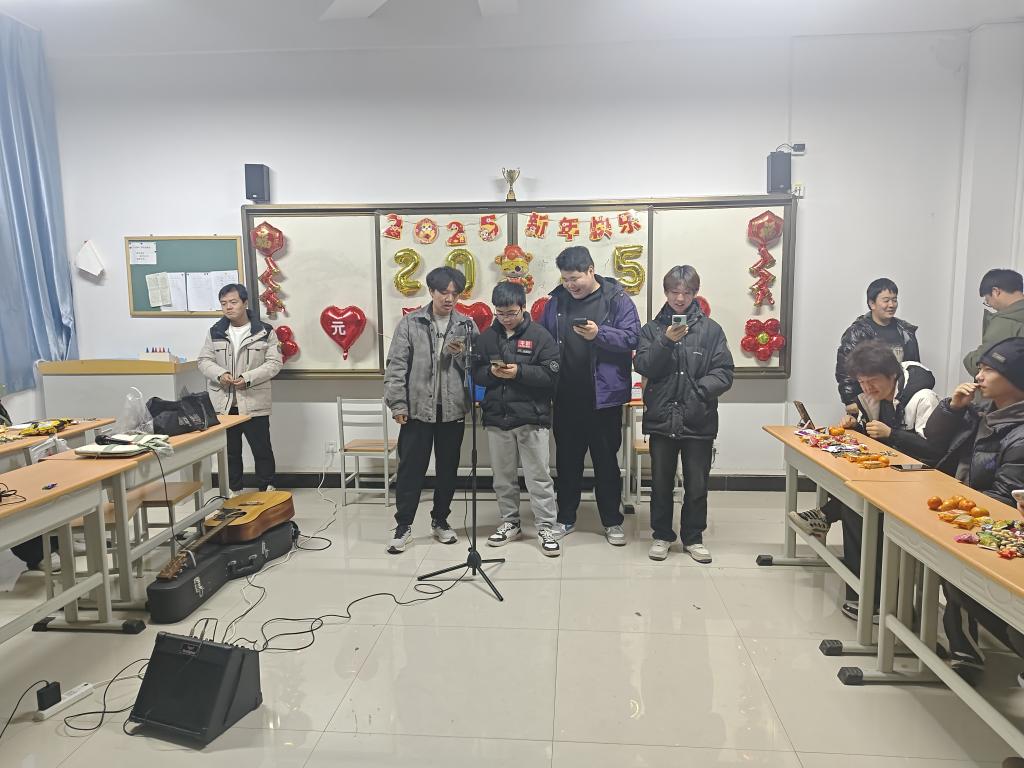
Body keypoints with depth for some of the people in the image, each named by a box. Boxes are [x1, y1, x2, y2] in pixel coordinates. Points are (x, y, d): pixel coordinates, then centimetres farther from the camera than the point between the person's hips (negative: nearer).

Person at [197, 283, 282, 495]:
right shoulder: (215, 332, 6)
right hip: (223, 403, 3)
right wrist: (220, 374, -14)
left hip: (254, 403, -3)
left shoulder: (264, 332, -3)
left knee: (262, 449, 5)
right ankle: (233, 491, 27)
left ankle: (267, 490, 20)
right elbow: (204, 361, 7)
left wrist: (248, 378, -18)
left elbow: (274, 363, -6)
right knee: (229, 451, 13)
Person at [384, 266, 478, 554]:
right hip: (417, 409, -2)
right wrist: (397, 404, -9)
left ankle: (440, 521, 28)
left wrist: (463, 354, -15)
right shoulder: (410, 323, 0)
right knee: (410, 468, 4)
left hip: (453, 410, 2)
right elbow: (396, 366, -3)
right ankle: (403, 526, 16)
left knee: (447, 468, 12)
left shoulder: (467, 325, 5)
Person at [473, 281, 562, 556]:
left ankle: (546, 528, 10)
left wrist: (519, 372, -21)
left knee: (539, 476, 1)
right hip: (497, 418, 4)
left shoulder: (540, 335, -5)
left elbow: (551, 375, -10)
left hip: (532, 418, -4)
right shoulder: (487, 336, 7)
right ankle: (510, 523, 29)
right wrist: (491, 372, -11)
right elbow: (476, 374, 10)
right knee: (503, 477, 14)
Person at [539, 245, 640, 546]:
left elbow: (632, 338, -12)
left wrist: (599, 334, -27)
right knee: (567, 459, 14)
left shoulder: (616, 299, -6)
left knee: (606, 460, 8)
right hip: (566, 397, 4)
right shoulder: (557, 300, 6)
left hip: (603, 397, -4)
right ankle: (565, 518, 28)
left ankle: (612, 521, 22)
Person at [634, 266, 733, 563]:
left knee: (697, 485, 9)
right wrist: (666, 342, -19)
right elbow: (643, 367, -7)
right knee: (661, 483, 11)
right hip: (662, 418, 1)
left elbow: (724, 373, -3)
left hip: (699, 420, 0)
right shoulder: (652, 329, 5)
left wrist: (699, 390, -19)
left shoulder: (710, 329, 2)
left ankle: (693, 537, 27)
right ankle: (662, 535, 28)